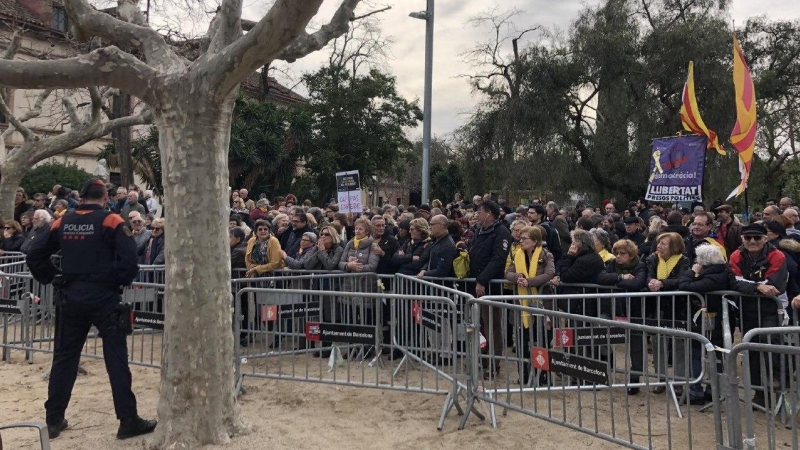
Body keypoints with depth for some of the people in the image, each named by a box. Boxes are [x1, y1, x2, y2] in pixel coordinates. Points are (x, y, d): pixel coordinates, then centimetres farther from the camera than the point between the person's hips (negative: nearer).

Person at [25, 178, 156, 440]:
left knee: (64, 358, 14)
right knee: (116, 358, -1)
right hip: (104, 297, -4)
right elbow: (128, 257, -17)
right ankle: (128, 421, 2)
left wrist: (52, 279, 16)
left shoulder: (62, 223, 7)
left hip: (71, 297, 5)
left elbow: (35, 256, 10)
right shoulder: (111, 222, -7)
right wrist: (122, 281, -2)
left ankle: (54, 420, 20)